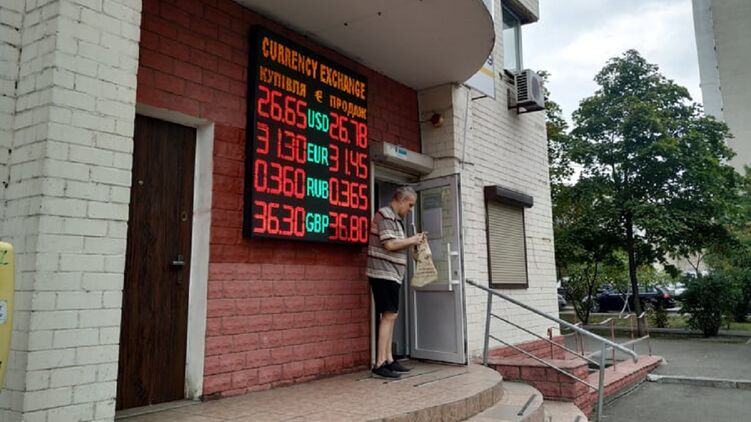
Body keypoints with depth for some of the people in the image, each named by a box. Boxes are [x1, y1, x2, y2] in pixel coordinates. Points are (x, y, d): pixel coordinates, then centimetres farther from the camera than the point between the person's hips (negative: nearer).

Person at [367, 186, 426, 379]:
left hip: (391, 275, 10)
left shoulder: (394, 218, 19)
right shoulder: (385, 215, -11)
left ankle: (388, 359, 15)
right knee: (389, 315, -12)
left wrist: (413, 241, 7)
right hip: (384, 274, -10)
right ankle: (379, 364, -10)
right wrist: (412, 240, -8)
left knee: (390, 316, 10)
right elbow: (390, 244, -20)